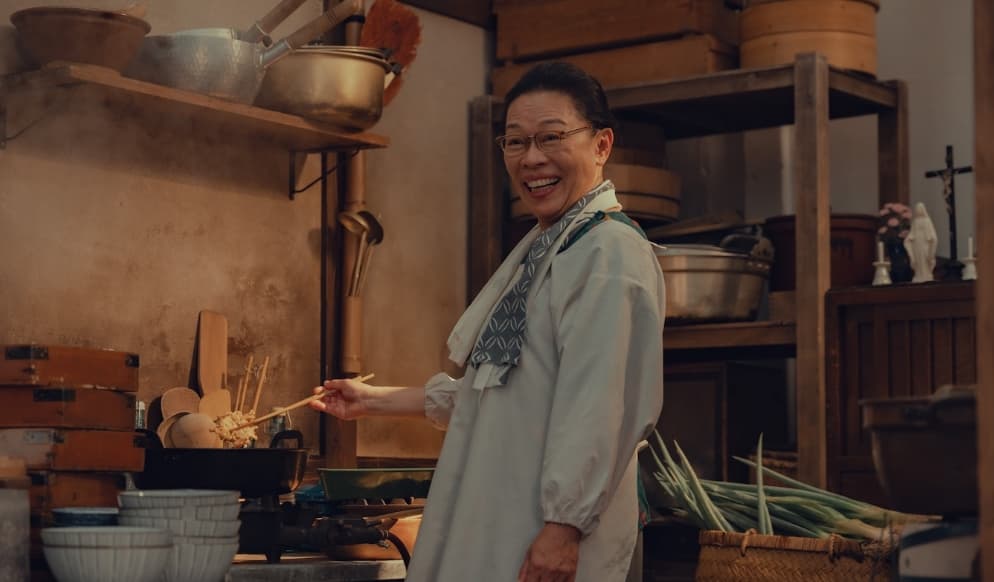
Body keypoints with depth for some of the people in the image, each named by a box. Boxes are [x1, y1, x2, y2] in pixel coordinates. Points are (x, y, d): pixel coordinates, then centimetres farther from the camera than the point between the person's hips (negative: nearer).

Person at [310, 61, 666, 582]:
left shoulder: (611, 251, -14)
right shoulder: (540, 250, 17)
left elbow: (600, 410, -22)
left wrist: (565, 526, -25)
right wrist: (374, 400, 27)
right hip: (494, 525, 9)